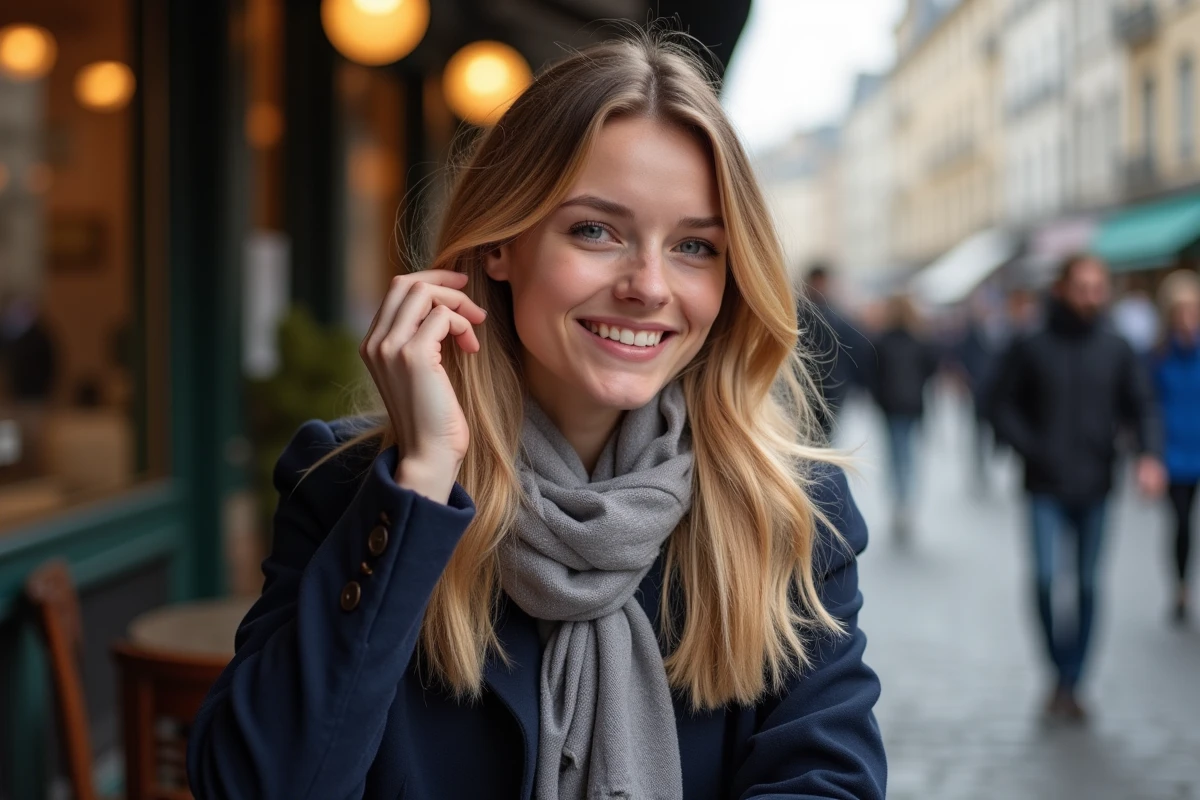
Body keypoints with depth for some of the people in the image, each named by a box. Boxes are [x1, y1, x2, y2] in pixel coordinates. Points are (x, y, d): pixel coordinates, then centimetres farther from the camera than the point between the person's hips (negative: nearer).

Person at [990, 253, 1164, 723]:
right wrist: (1031, 450, -12)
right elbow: (1004, 407, 4)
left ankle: (1071, 683, 18)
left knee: (1088, 587, 6)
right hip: (1046, 489, -2)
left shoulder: (1116, 350, 5)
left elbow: (1140, 406, 3)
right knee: (1046, 578, -14)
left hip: (1095, 489, 2)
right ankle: (1060, 674, 4)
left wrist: (1149, 455, -14)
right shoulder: (1031, 349, -1)